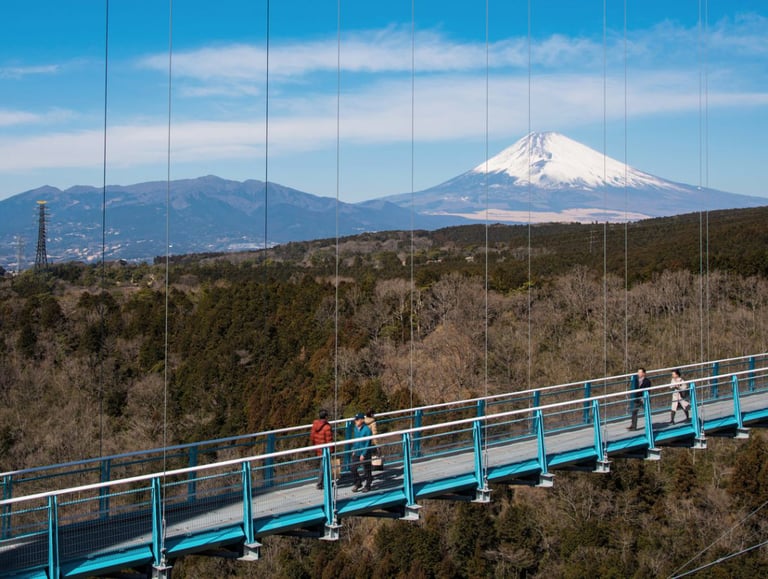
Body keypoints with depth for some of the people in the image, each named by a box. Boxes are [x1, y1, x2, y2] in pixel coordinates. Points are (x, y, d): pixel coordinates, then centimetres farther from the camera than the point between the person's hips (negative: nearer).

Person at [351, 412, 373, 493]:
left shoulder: (367, 430, -18)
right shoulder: (356, 428, 4)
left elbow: (367, 444, -17)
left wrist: (363, 454, -17)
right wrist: (353, 450, 13)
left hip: (365, 454, -7)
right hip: (356, 453, 7)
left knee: (367, 470, 6)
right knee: (352, 468, 6)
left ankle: (367, 486, 21)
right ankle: (358, 483, 23)